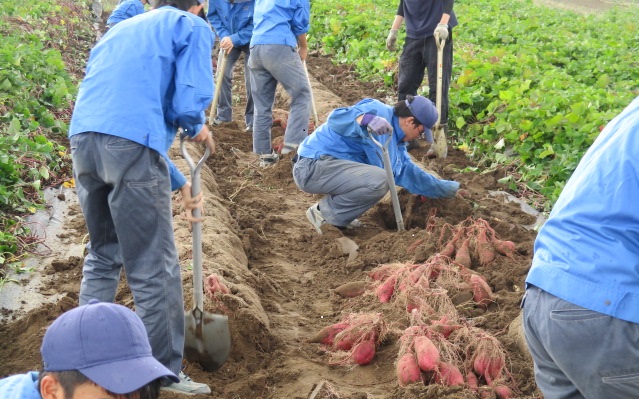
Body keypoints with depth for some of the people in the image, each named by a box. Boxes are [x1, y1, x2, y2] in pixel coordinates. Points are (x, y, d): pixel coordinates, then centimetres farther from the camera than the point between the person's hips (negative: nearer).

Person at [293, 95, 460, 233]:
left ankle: (339, 217, 10)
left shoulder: (396, 140, 18)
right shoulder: (378, 110, -12)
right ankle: (324, 213, -8)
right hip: (313, 165, -11)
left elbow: (409, 173, 28)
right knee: (379, 181, -26)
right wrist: (366, 120, -44)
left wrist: (447, 189, 32)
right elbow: (336, 118, -26)